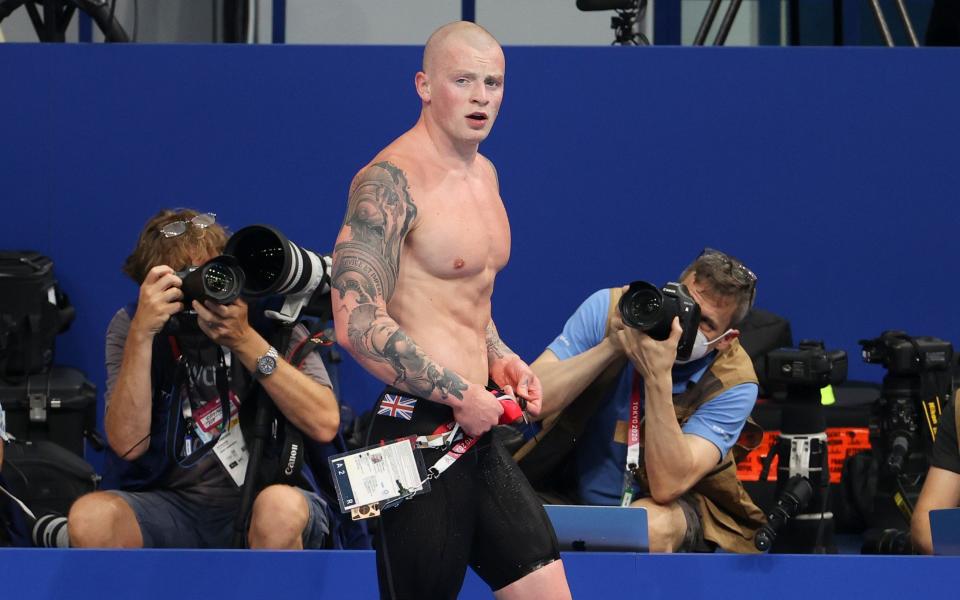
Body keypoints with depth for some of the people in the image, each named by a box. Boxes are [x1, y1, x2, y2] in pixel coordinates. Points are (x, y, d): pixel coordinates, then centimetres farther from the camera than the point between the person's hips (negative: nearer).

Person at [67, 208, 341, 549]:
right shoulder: (129, 326, 1)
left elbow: (324, 423, -14)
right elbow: (128, 444, -12)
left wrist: (246, 341, -20)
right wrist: (142, 333, -20)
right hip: (173, 505, 2)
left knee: (280, 508, -36)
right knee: (91, 516, -28)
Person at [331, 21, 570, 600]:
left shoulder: (484, 173, 15)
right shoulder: (391, 181, -15)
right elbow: (356, 323, -24)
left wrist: (498, 356, 11)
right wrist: (460, 394, -18)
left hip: (478, 429, 9)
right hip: (418, 432, -9)